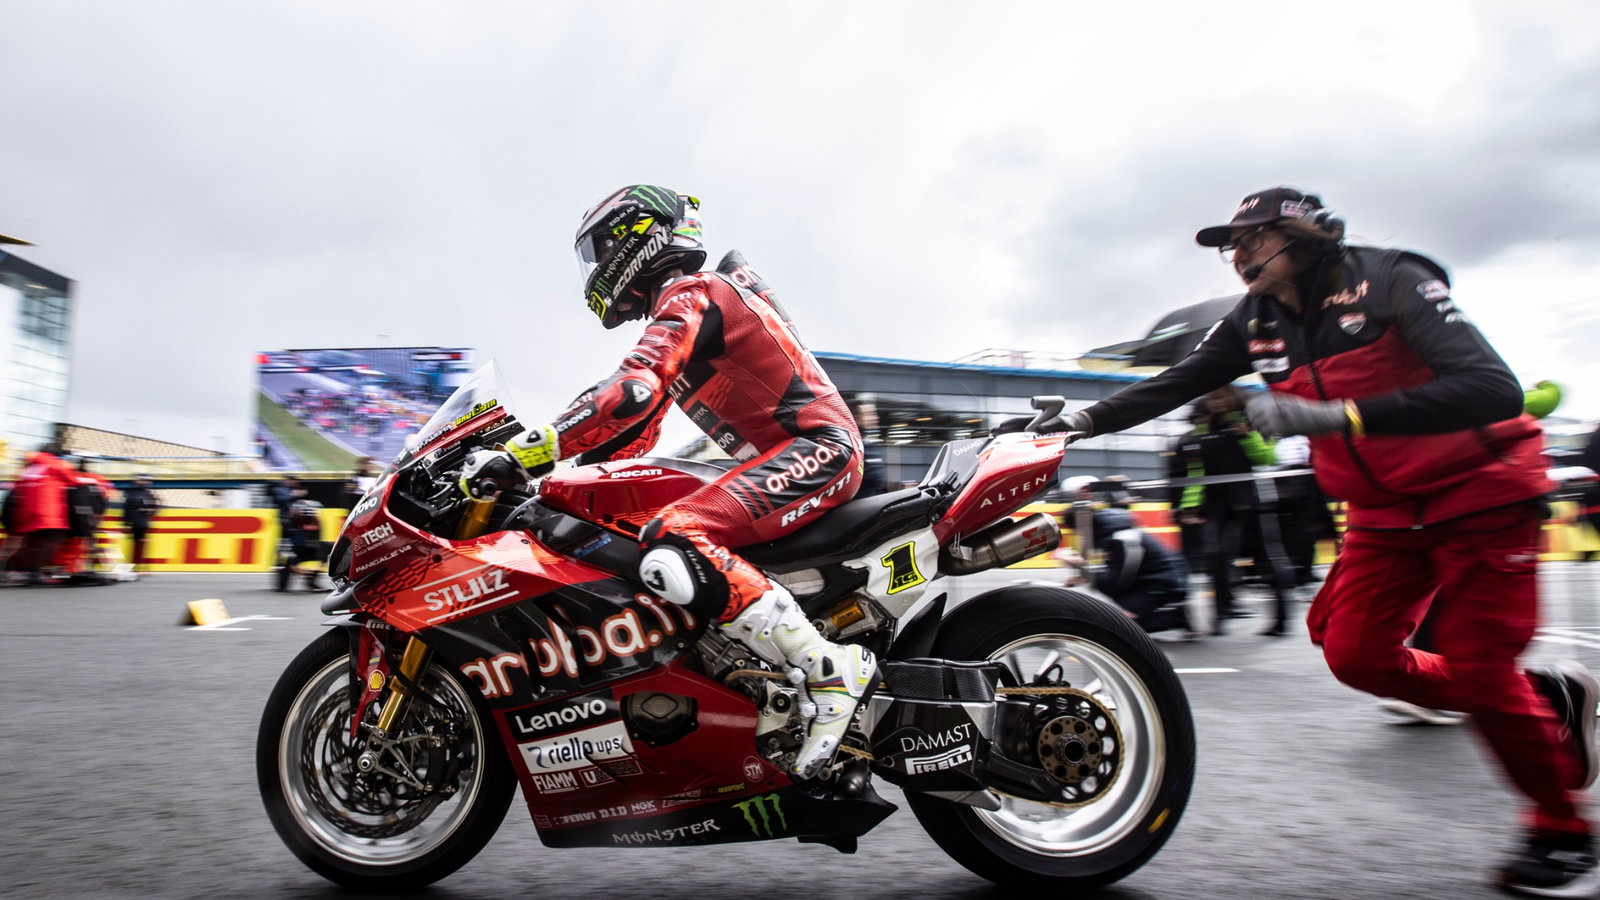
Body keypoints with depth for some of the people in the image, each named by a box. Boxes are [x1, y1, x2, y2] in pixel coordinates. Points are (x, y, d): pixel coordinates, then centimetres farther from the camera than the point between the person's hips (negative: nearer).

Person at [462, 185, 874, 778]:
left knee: (670, 547, -29)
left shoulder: (688, 293, -6)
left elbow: (631, 395, -25)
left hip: (813, 445, -11)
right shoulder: (688, 302, 26)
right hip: (790, 455, 11)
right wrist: (529, 463, 20)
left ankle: (833, 671, -24)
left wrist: (524, 456, -23)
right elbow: (637, 436, 27)